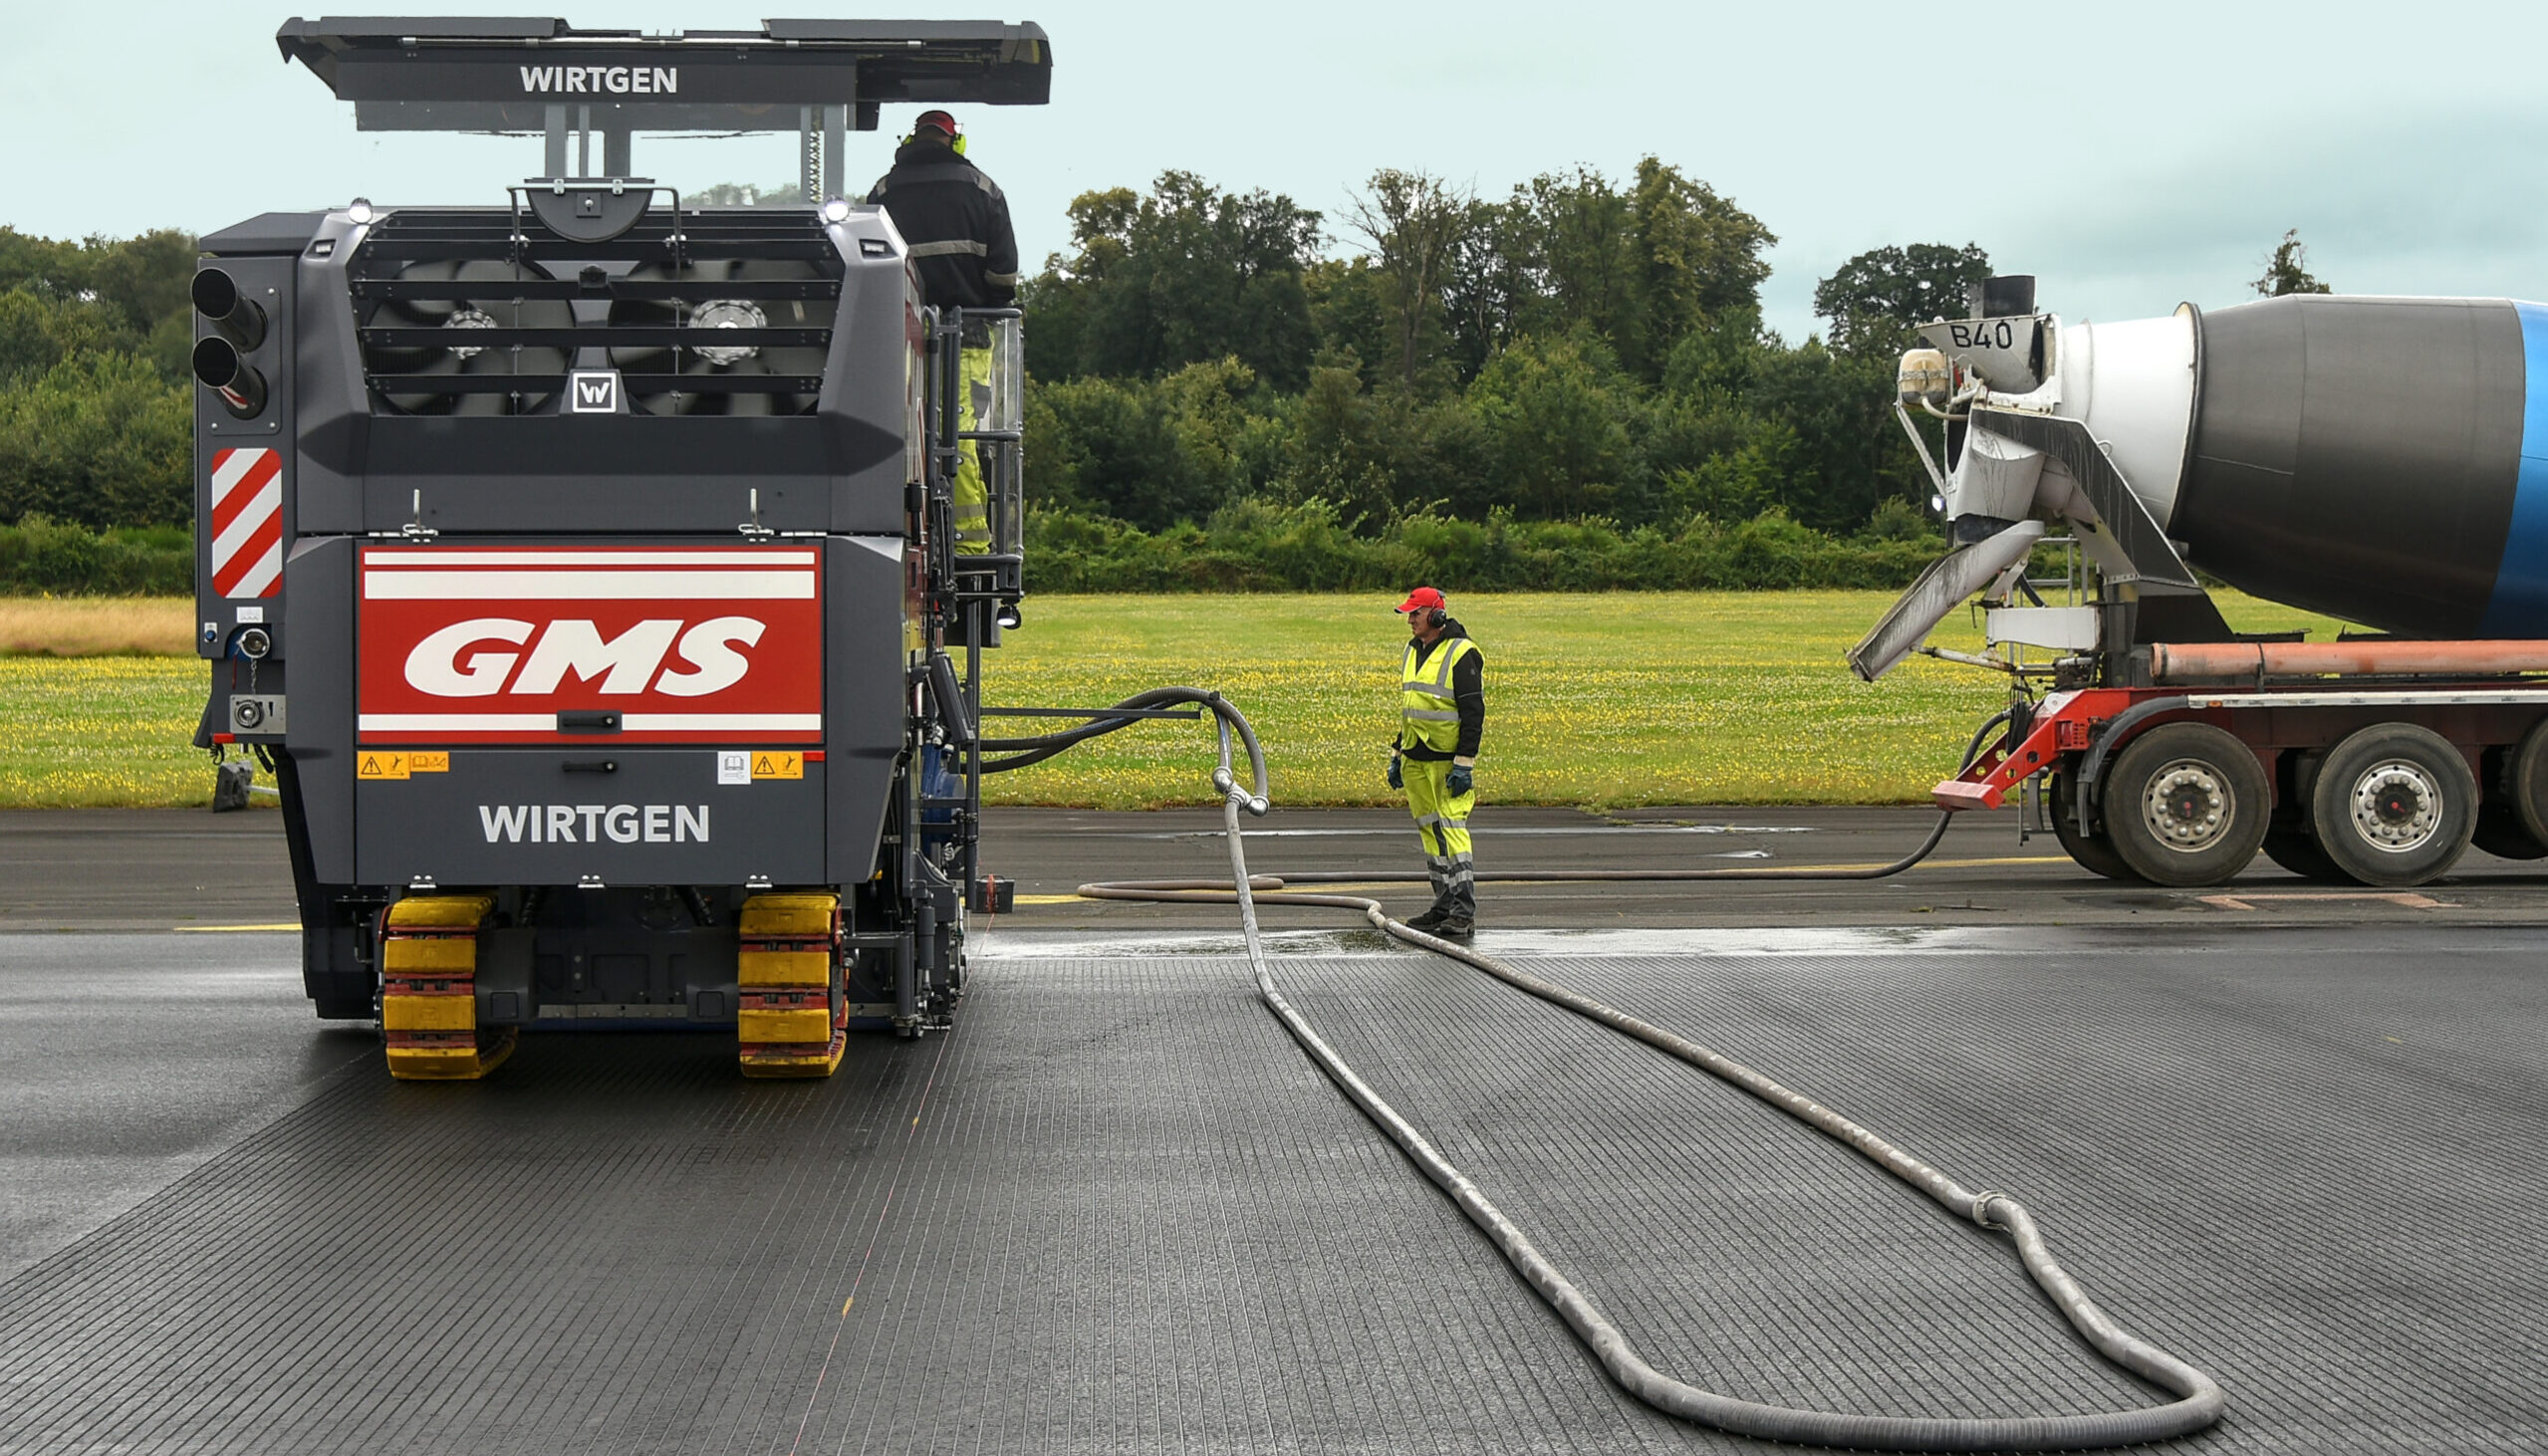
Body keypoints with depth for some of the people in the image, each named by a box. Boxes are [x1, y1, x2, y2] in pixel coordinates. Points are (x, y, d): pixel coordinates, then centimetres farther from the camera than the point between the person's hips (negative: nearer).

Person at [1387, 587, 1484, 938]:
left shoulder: (1462, 654, -12)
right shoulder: (1414, 650, 15)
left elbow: (1474, 712, -15)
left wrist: (1464, 764, -19)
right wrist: (1397, 754, 21)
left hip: (1448, 761, -9)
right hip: (1416, 761, 9)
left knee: (1451, 830, -13)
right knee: (1430, 833, 10)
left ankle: (1464, 914, -14)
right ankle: (1445, 908, 16)